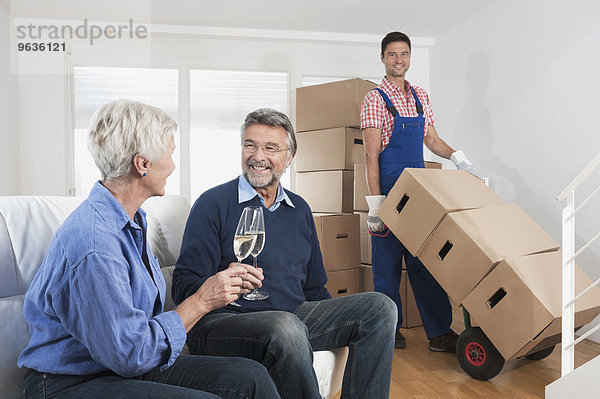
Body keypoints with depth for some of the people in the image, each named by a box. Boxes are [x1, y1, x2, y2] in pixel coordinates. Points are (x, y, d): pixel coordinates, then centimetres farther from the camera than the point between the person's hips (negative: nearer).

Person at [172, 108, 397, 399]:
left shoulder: (299, 209, 15)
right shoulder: (214, 203, -3)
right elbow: (184, 287, -10)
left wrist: (340, 325, 3)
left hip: (295, 316, 6)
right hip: (224, 320, -5)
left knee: (380, 308, -7)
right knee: (286, 328, -37)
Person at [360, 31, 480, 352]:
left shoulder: (420, 96, 15)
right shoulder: (375, 100, -3)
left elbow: (431, 139, 23)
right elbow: (371, 155, -10)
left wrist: (458, 158, 5)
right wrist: (375, 202, -16)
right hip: (388, 188, -5)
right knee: (388, 261, 3)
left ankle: (440, 332, 10)